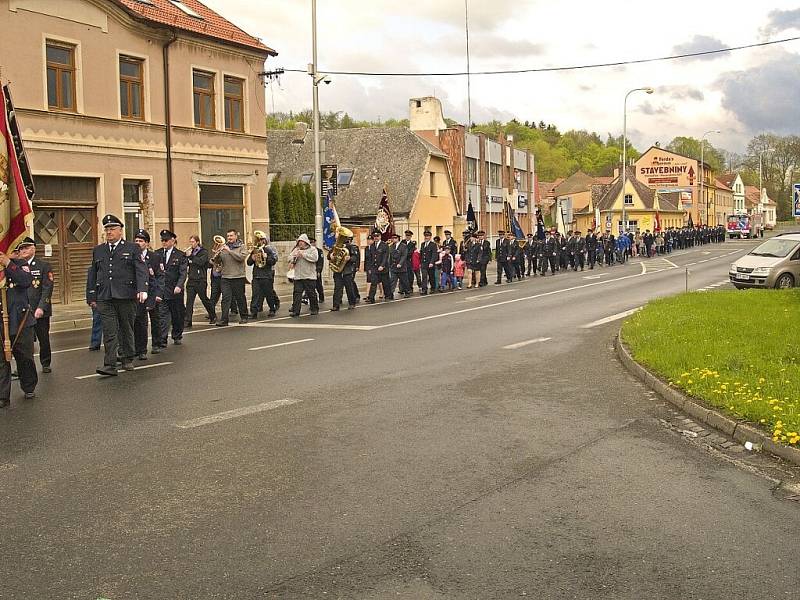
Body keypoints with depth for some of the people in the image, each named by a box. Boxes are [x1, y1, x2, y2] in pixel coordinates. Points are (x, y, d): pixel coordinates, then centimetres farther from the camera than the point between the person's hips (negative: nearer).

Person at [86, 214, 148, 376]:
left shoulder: (132, 248, 5)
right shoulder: (98, 250, 16)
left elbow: (141, 270, -4)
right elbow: (92, 275, 17)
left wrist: (142, 289, -18)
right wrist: (91, 297, 12)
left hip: (126, 296, -2)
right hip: (105, 298, 2)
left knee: (126, 329, 8)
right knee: (109, 331, -5)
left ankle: (127, 359, 23)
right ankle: (110, 365, -7)